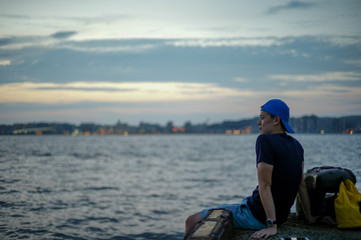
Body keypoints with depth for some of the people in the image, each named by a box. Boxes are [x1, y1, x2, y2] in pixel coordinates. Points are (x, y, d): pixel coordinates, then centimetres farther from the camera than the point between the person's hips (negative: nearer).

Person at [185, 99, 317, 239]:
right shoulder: (296, 145, 6)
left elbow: (265, 185, -24)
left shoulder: (265, 140, -19)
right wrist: (309, 217, 19)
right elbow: (301, 184, 12)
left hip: (257, 216, -9)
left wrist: (271, 225, -26)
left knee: (193, 221, -3)